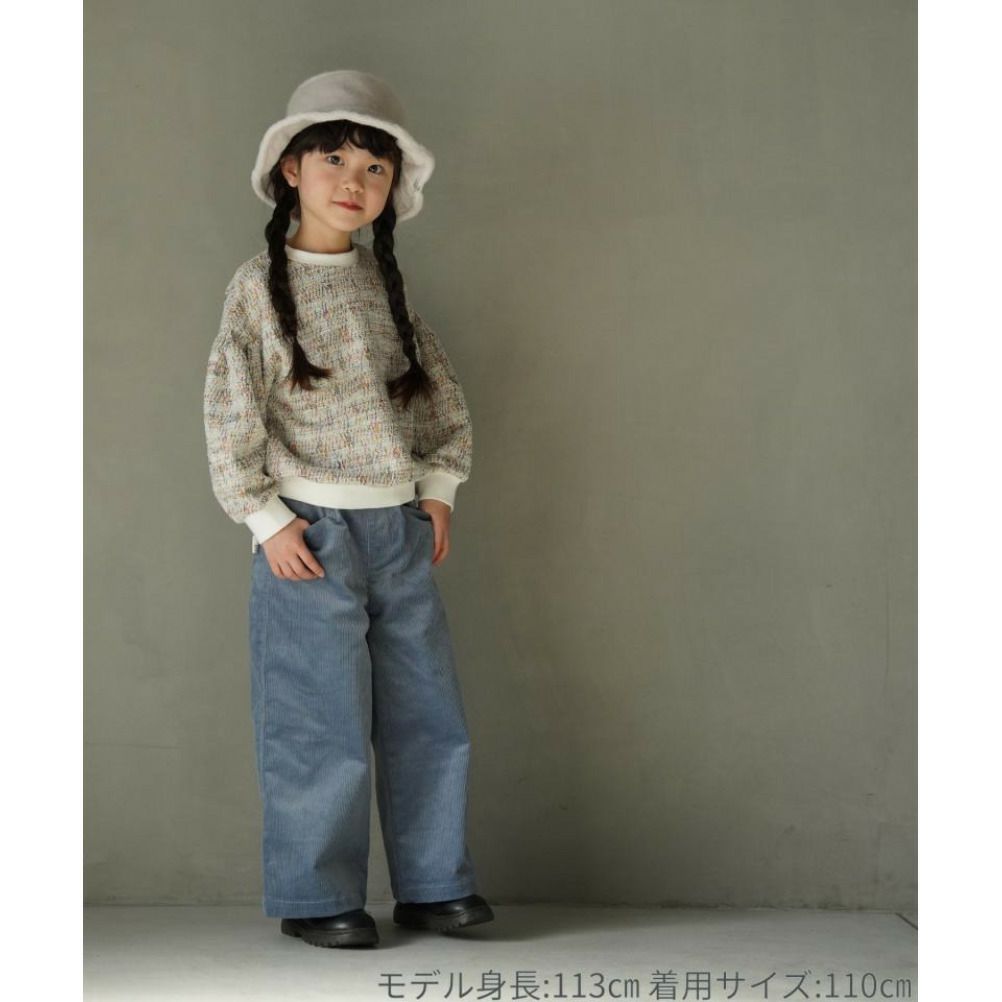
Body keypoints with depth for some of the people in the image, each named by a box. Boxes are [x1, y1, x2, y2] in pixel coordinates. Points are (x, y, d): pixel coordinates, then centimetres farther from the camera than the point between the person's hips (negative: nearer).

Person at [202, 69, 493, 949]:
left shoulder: (385, 283, 11)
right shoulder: (259, 285, -5)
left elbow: (443, 392, 16)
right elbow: (230, 414, -8)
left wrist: (440, 485, 8)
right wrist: (266, 519, -11)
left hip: (402, 530, 6)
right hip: (311, 534, -5)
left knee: (429, 718, 8)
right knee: (325, 729, -1)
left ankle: (433, 885, 21)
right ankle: (315, 899, 14)